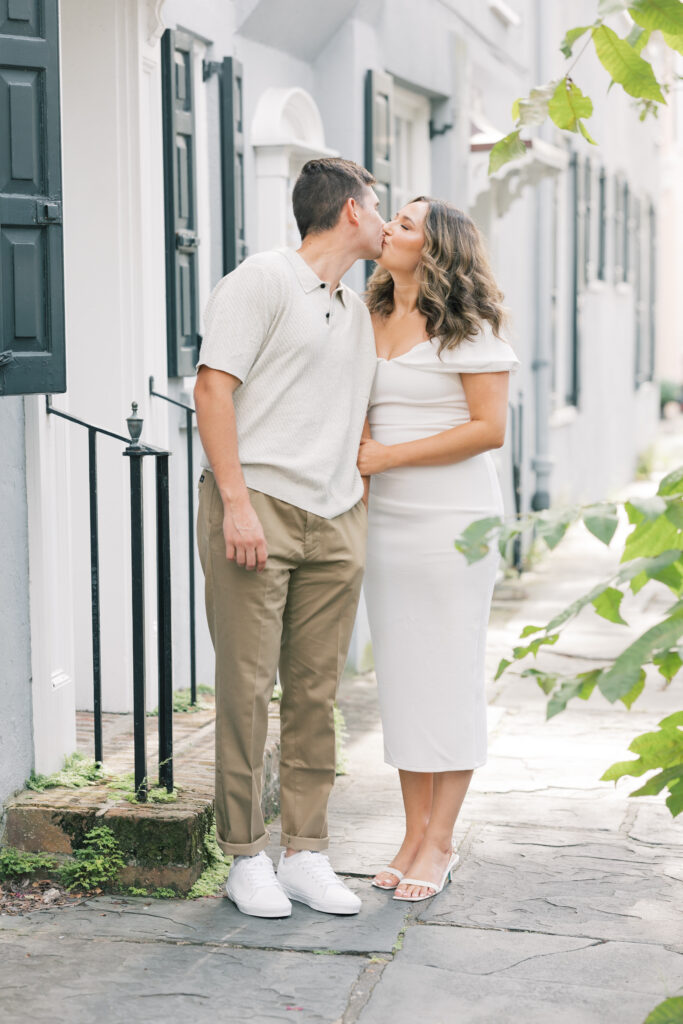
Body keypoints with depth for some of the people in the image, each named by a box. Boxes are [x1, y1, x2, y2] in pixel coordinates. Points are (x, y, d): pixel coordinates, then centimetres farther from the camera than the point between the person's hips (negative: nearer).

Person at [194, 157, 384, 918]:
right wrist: (236, 501, -17)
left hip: (333, 521, 7)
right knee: (247, 687, -4)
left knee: (316, 693, 6)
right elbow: (214, 386, -10)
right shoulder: (263, 280, -2)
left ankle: (306, 854, 13)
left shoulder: (358, 312, 22)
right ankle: (245, 858, 6)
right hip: (257, 507, -7)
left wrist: (360, 510, 15)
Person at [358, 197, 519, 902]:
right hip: (385, 519, 6)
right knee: (399, 673, 8)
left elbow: (490, 428, -13)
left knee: (447, 673, -1)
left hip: (452, 519, -6)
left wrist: (390, 455, -15)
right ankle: (414, 832, 17)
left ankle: (441, 842, 8)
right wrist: (359, 445, 1)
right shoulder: (371, 322, 12)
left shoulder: (467, 327, -7)